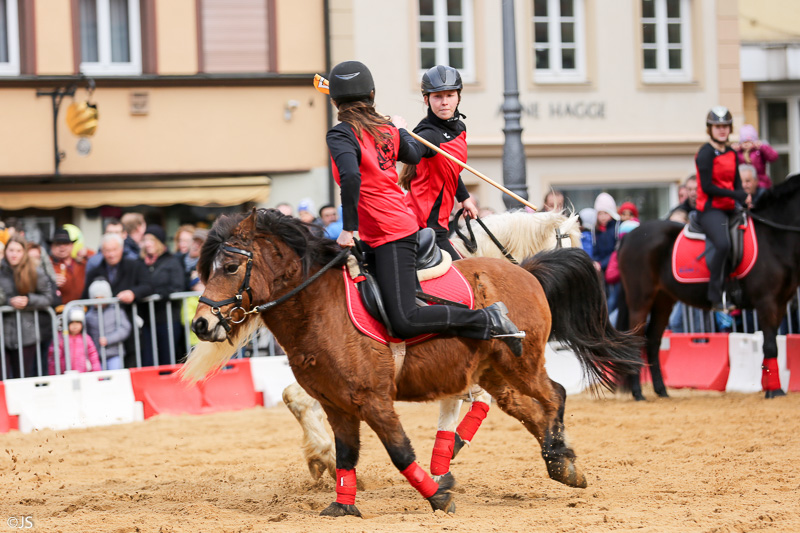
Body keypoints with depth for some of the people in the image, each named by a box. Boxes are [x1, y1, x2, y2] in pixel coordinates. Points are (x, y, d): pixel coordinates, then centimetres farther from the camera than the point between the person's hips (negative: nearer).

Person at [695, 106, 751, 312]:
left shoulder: (732, 154, 16)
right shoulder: (706, 153, -7)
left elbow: (737, 185, 15)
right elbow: (707, 187, -14)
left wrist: (746, 201, -6)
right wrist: (737, 195, -16)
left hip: (728, 210, 9)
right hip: (710, 209, -9)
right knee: (723, 244, -31)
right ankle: (715, 297, -26)